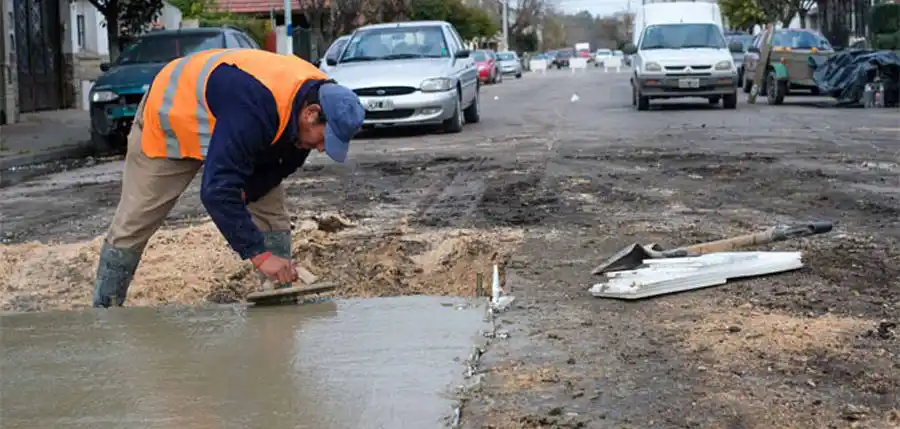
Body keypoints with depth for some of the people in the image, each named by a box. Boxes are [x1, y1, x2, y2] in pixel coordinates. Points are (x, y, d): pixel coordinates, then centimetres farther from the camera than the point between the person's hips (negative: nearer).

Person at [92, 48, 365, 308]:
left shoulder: (315, 96, -21)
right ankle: (103, 309, 12)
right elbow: (217, 190, -47)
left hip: (235, 130, 7)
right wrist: (258, 254, -45)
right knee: (134, 224, -2)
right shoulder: (256, 108, -46)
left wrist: (245, 191, -23)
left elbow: (283, 163, -6)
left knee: (273, 219, -2)